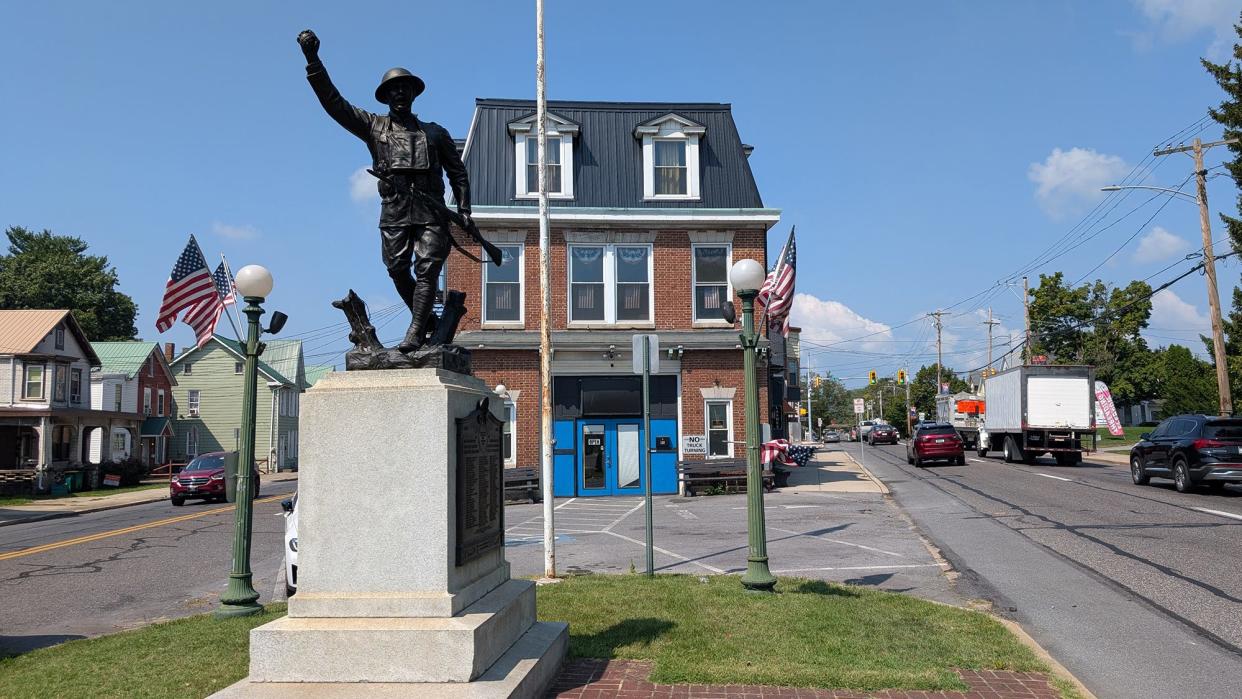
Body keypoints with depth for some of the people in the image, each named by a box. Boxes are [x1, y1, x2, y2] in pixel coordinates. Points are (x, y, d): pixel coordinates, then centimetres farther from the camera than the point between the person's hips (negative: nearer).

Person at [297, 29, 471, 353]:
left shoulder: (435, 132, 18)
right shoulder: (374, 126, 15)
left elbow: (458, 173, 19)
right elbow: (333, 102, 9)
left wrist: (464, 211, 8)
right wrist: (312, 60, 1)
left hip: (432, 213, -1)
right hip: (394, 214, 1)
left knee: (426, 269, -12)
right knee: (398, 271, -3)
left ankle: (415, 335, -17)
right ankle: (428, 321, 15)